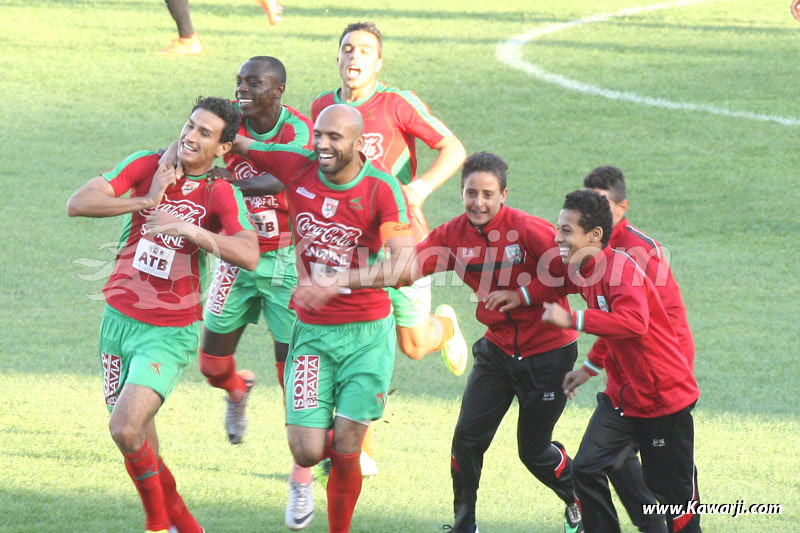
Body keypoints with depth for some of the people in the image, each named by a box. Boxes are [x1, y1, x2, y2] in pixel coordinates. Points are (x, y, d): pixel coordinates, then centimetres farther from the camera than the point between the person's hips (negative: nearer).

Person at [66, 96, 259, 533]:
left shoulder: (222, 194, -8)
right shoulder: (147, 166, -1)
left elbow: (249, 255, -25)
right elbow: (78, 204, -10)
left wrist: (189, 228, -34)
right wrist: (147, 201, -20)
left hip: (170, 332, -4)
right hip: (119, 318, 4)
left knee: (126, 427, -21)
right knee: (139, 441, 9)